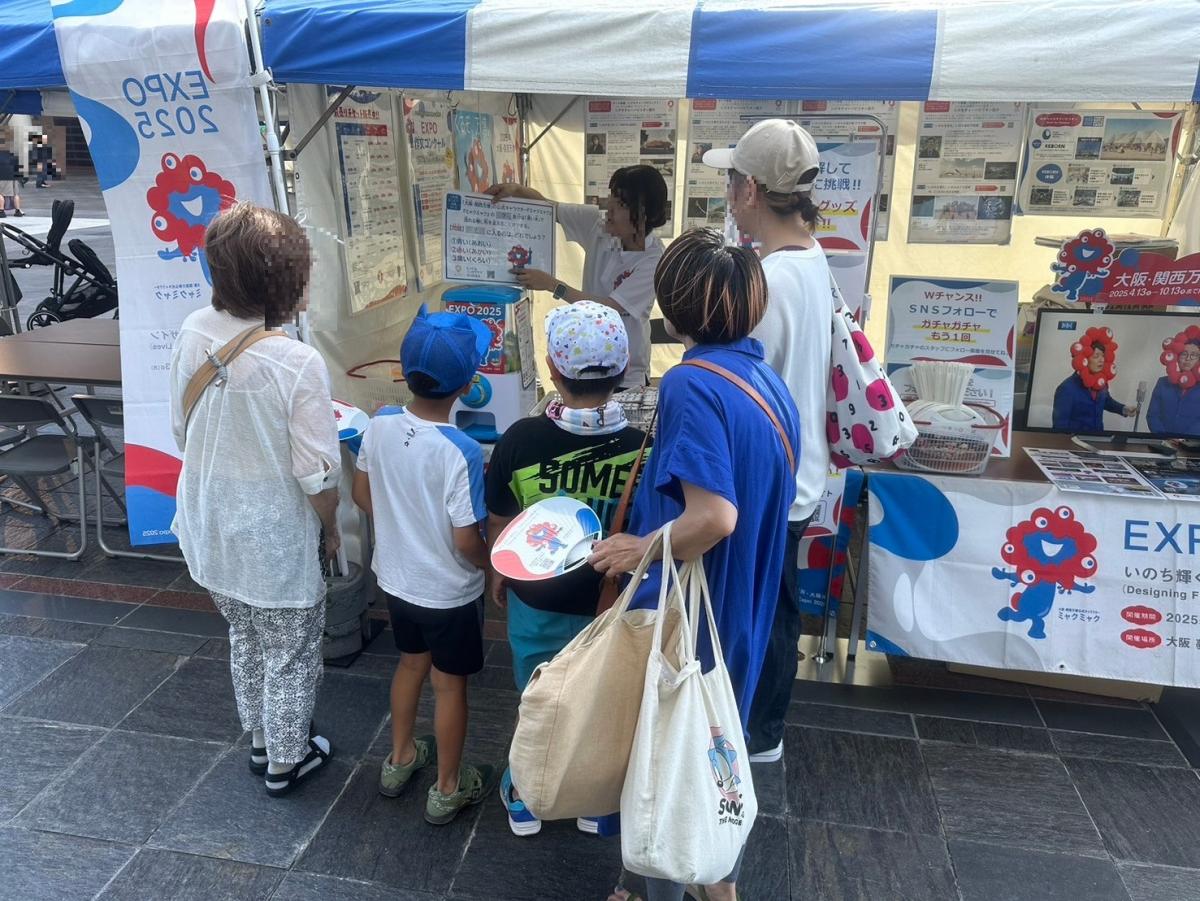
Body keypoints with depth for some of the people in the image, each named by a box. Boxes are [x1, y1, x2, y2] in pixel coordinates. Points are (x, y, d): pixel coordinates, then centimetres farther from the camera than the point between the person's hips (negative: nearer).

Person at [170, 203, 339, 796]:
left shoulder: (192, 333, -10)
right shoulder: (297, 364, -28)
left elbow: (182, 430, 3)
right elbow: (318, 474, -21)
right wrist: (331, 528, -2)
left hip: (210, 528, 6)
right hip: (274, 542, -6)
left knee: (246, 638, 27)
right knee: (291, 655, 17)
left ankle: (261, 740, 47)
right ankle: (285, 760, 37)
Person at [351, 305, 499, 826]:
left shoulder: (379, 426, -11)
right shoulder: (462, 452, -29)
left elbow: (362, 495, 3)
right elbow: (466, 541, -25)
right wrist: (489, 563, -4)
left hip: (395, 578, 6)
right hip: (449, 592, -5)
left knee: (411, 663, 27)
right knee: (450, 684, 14)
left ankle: (399, 760, 46)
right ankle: (447, 789, 32)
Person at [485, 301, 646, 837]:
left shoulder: (520, 441, -24)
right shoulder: (642, 447, -24)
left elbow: (499, 525, -8)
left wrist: (499, 574, 12)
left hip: (537, 601, 0)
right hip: (613, 604, 0)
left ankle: (525, 801, 45)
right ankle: (596, 802, 45)